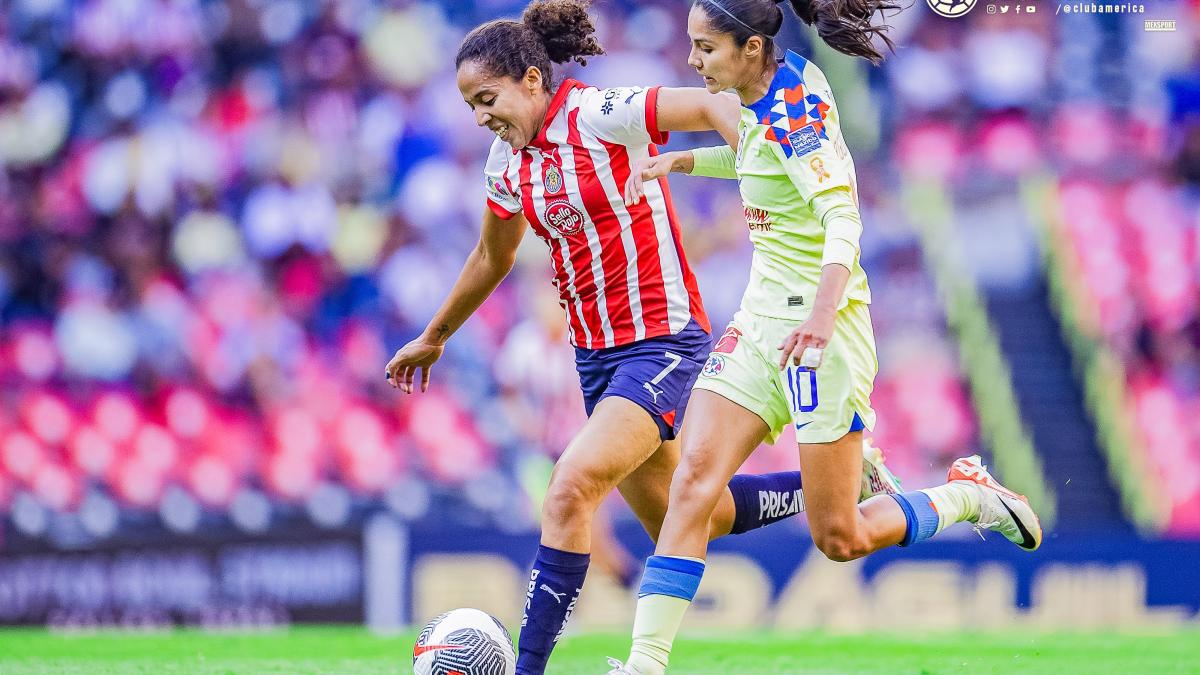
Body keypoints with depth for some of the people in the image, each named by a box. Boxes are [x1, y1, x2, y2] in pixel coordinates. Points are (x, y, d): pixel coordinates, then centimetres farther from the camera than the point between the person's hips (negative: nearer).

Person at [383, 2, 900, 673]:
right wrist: (434, 336, 34)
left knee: (569, 491, -22)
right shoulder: (507, 163, 7)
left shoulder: (600, 116, -16)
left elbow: (713, 106, -22)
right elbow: (491, 259, 25)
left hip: (662, 341, -8)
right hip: (597, 354, 9)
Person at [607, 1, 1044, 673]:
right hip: (762, 315, 8)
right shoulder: (778, 88, 7)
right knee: (694, 481, -9)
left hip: (819, 326, -8)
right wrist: (680, 160, 16)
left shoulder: (791, 108, -19)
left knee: (840, 539, -1)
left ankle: (970, 494, 23)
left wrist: (823, 310, -44)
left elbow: (842, 213, -30)